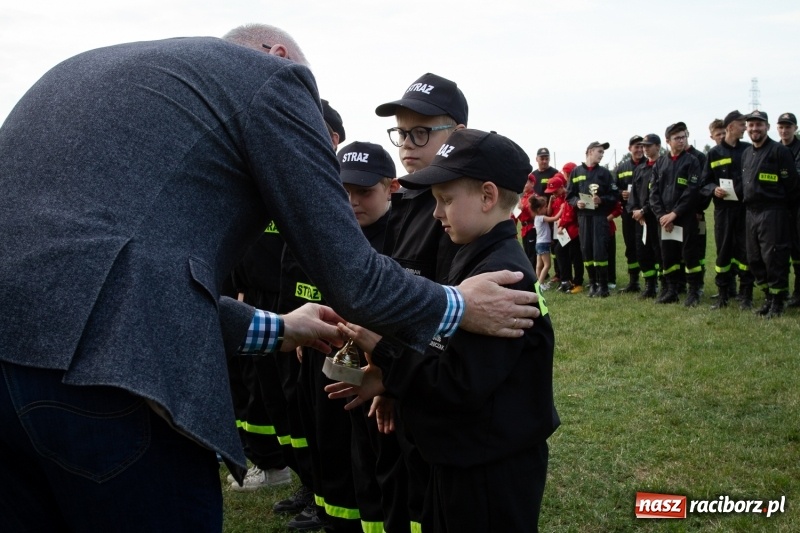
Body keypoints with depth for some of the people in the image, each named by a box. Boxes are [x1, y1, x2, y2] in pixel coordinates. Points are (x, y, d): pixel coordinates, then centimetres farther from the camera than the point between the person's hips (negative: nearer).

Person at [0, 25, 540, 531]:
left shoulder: (98, 66, 27)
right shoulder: (272, 76, 5)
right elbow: (351, 278, 1)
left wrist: (275, 330, 36)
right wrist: (458, 306, 19)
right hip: (103, 367, -8)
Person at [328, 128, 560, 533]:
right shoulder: (479, 260, 7)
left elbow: (460, 384, -26)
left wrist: (383, 350, -18)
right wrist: (388, 377, 0)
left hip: (492, 472, -9)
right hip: (469, 459, 9)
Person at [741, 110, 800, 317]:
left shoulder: (779, 151, -8)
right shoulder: (746, 154, 15)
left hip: (773, 213, -8)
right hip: (752, 213, 8)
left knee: (774, 258, -6)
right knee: (754, 260, 10)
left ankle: (777, 303, 4)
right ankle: (768, 298, 22)